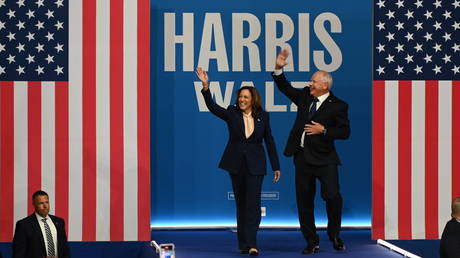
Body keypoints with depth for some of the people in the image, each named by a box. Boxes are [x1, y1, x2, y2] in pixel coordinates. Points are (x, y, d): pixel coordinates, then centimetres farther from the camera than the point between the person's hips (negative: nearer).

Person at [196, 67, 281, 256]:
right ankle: (243, 244, 15)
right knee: (241, 203, 8)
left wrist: (276, 166, 5)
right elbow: (212, 107, -14)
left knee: (253, 203, -10)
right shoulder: (231, 113, 1)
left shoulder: (262, 116, 2)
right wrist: (205, 87, -28)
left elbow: (269, 141, 6)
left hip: (255, 164, -1)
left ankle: (251, 244, -14)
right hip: (236, 164, 1)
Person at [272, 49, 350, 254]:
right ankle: (312, 242, 16)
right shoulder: (305, 96, 10)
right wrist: (279, 69, 6)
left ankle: (334, 235, 9)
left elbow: (344, 131, -8)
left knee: (332, 195, -16)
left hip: (324, 159, -5)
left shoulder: (337, 106, -6)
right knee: (304, 201, 7)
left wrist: (323, 130, -17)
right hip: (303, 157, 5)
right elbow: (286, 88, 19)